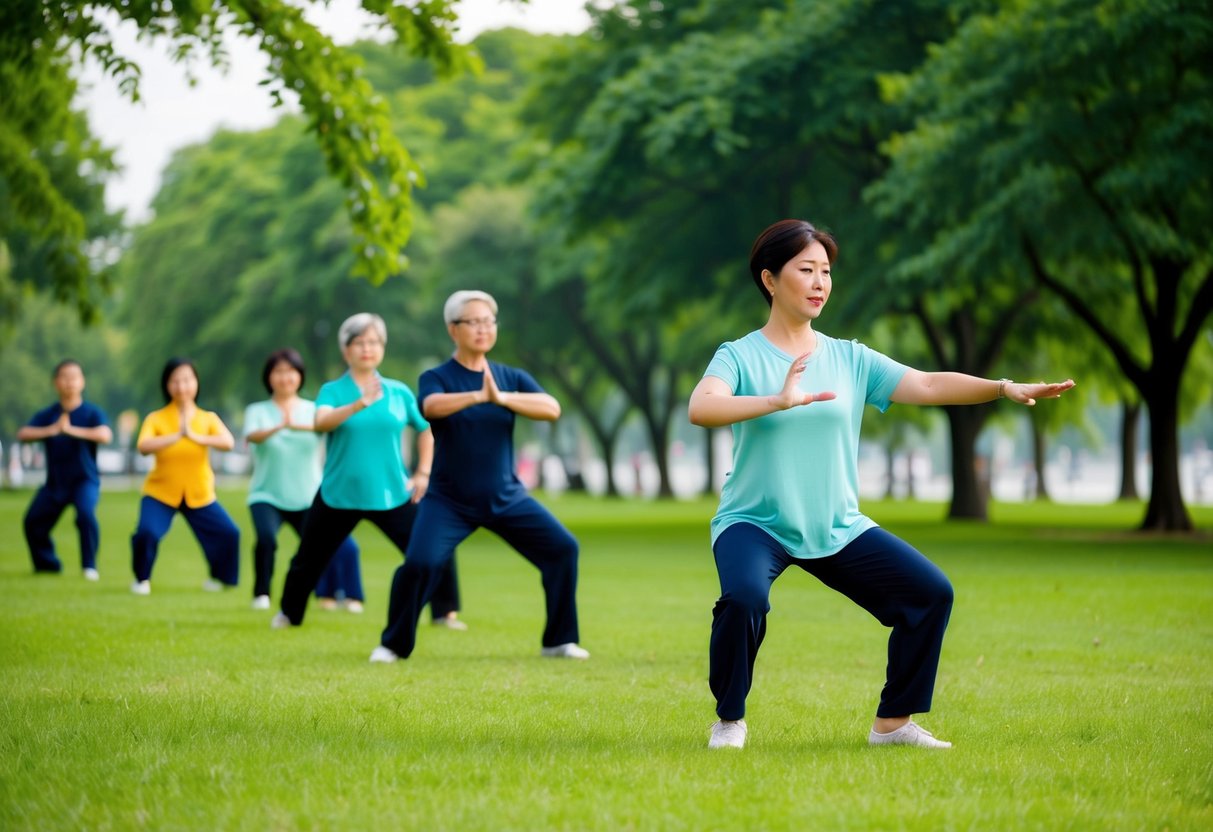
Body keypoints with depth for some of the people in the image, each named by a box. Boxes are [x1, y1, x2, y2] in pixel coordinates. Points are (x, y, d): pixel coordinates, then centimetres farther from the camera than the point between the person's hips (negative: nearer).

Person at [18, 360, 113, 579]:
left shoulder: (92, 412, -10)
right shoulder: (47, 414, -3)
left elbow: (105, 435, -28)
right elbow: (22, 434, -16)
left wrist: (72, 430, -36)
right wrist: (50, 430, -33)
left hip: (85, 480, -4)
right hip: (54, 482, 4)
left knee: (86, 515, -28)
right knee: (33, 522, 5)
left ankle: (90, 566, -11)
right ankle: (47, 564, 30)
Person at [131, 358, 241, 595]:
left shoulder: (208, 418, -6)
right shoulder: (156, 418, -11)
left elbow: (228, 443, -24)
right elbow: (143, 446, -30)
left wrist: (196, 437, -40)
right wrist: (177, 436, -42)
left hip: (200, 494, 2)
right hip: (160, 492, -2)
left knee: (228, 533, -9)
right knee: (147, 533, -23)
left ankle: (219, 577, 19)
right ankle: (141, 579, 5)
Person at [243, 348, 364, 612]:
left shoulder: (313, 411, 2)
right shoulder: (257, 411, 0)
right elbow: (252, 436, -22)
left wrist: (300, 426, -42)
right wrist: (279, 427, -44)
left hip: (308, 499, 2)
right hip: (268, 497, -1)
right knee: (266, 539, -30)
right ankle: (261, 595, -9)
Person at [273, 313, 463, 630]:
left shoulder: (399, 392, 3)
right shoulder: (333, 390, -4)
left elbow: (426, 429, 18)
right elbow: (321, 422, -26)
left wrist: (423, 473, 9)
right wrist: (359, 404, -40)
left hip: (392, 494, 1)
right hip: (338, 494, -1)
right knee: (308, 561, 10)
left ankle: (445, 612, 9)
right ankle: (289, 614, 33)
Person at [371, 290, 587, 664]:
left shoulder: (512, 378, 3)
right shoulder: (437, 377, -5)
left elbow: (552, 409, -15)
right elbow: (432, 406, -30)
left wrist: (501, 397, -29)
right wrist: (479, 395, -45)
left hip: (507, 497, 3)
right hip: (449, 500, -3)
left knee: (562, 548, -7)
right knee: (420, 563, -21)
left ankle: (559, 640, 7)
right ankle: (394, 644, 2)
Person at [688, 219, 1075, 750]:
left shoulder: (850, 360, 7)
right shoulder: (740, 357, -6)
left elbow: (928, 386, -3)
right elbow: (701, 408, -26)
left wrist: (1004, 388, -18)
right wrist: (777, 401, -40)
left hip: (838, 528, 5)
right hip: (754, 523, -5)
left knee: (932, 592, -6)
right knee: (744, 597, -34)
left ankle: (893, 721, 8)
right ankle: (729, 720, -9)